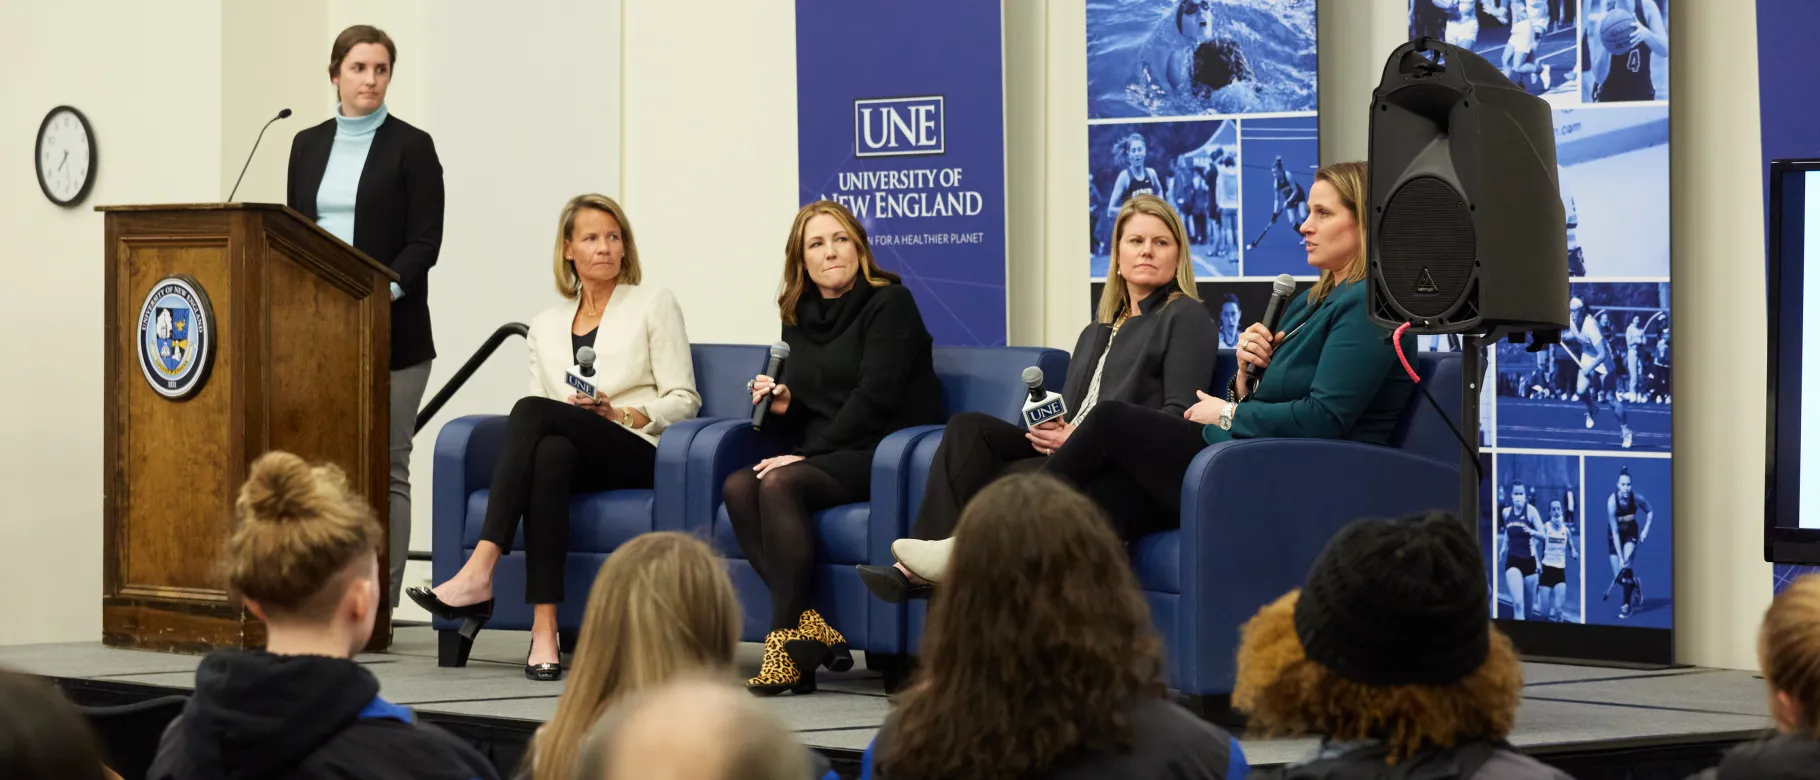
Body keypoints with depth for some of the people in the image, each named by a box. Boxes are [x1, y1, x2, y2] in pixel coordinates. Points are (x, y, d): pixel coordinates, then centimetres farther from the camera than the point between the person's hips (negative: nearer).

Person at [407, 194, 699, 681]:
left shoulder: (654, 305, 11)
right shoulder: (546, 326, 22)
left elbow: (683, 401, 5)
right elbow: (540, 413, 17)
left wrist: (619, 414, -12)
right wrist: (572, 412, -7)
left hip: (635, 454, -3)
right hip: (571, 449, 3)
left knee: (533, 411, -32)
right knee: (549, 456, -39)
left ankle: (479, 574, -45)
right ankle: (543, 632, -48)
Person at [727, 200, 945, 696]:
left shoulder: (890, 303, -3)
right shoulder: (799, 319, 17)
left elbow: (875, 397, -14)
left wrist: (809, 453, -17)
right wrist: (783, 405, -2)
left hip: (885, 455, -7)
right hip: (823, 458, 7)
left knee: (780, 484, -31)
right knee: (738, 487, -22)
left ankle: (787, 641, -29)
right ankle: (810, 630, -30)